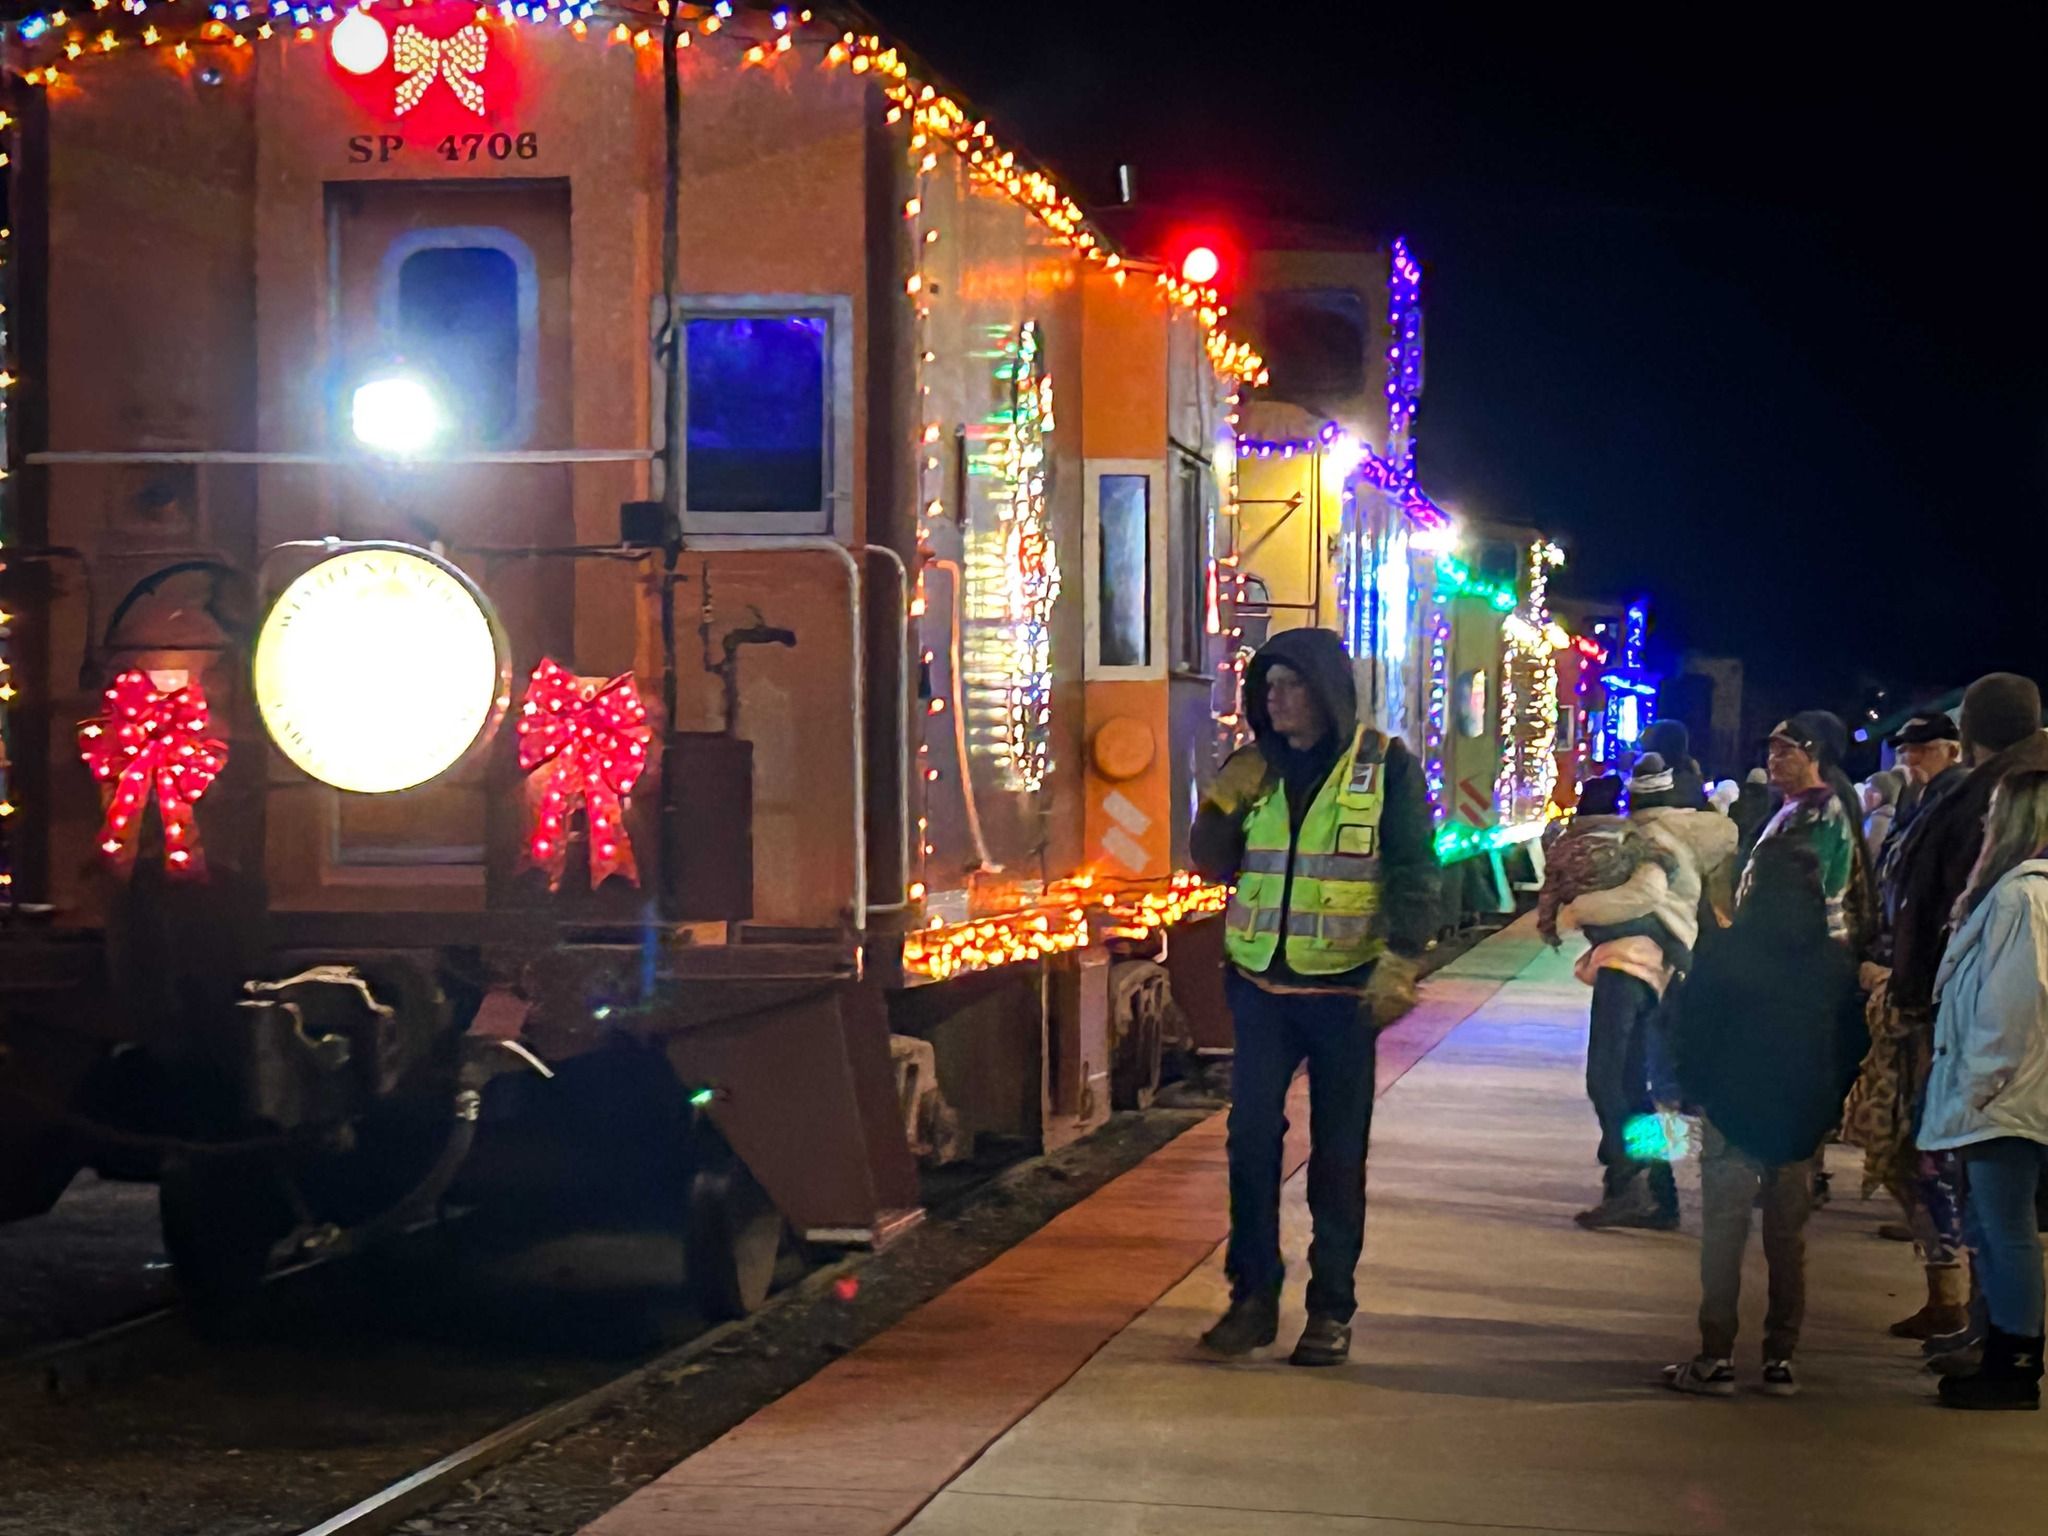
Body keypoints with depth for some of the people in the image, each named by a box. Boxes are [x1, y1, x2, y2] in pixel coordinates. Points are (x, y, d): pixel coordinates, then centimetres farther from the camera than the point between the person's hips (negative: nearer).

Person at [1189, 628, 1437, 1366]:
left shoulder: (1385, 766, -4)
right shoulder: (1256, 769, 8)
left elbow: (1413, 874, -6)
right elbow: (1214, 866, 10)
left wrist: (1400, 961, -17)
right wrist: (1223, 803, -8)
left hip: (1345, 989, -3)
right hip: (1261, 983, 3)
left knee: (1338, 1153, 4)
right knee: (1251, 1137, -1)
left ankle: (1331, 1309, 11)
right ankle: (1252, 1296, 8)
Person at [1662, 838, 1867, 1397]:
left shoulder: (1727, 954, -10)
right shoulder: (1838, 961, 2)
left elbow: (1687, 1030, -8)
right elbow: (1854, 1041, 8)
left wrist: (1697, 1090, 5)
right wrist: (1829, 1104, 16)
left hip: (1733, 1116, -4)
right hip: (1804, 1121, 4)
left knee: (1723, 1235, 1)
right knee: (1788, 1237, 11)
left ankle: (1716, 1357, -1)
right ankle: (1781, 1358, 12)